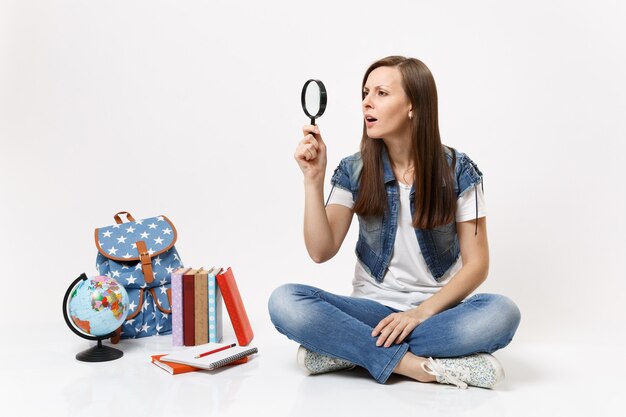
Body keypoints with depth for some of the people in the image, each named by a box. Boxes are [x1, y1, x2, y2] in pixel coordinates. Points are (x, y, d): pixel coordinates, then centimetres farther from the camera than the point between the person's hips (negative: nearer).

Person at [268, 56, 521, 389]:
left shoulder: (457, 171, -4)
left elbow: (476, 263, -6)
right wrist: (313, 178, -18)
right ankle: (417, 365, -26)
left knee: (502, 313, -33)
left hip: (438, 310, 0)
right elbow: (321, 251, -8)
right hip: (373, 308, 1)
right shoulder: (354, 172, 0)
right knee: (284, 302, -25)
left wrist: (421, 312, -19)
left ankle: (348, 349, -23)